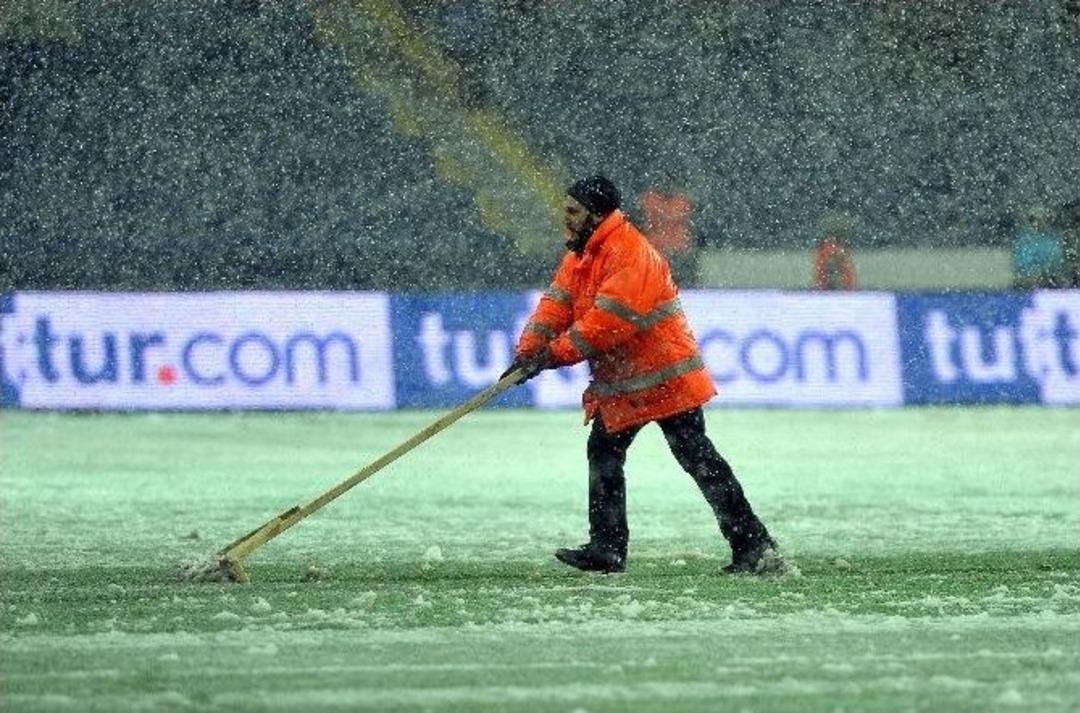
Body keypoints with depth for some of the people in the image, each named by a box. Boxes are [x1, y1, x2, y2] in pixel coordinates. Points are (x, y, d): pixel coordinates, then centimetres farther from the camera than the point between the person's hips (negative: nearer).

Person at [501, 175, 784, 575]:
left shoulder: (631, 254, -22)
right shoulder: (580, 256, 10)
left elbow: (608, 321, -28)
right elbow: (556, 305, 5)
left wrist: (556, 353, -24)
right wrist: (528, 352, -10)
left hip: (666, 377, -10)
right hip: (618, 384, 10)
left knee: (697, 458, -12)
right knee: (603, 452, 13)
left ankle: (754, 546, -12)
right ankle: (607, 548, 21)